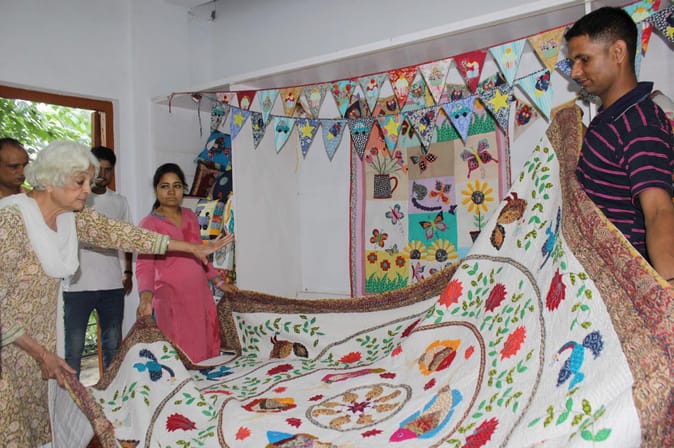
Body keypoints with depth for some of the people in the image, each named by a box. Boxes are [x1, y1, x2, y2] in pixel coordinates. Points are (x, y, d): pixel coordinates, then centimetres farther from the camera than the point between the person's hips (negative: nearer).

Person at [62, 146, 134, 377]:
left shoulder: (120, 201, 11)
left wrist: (128, 273, 11)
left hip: (113, 285, 4)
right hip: (77, 285, -3)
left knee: (113, 345, 11)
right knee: (74, 347, 3)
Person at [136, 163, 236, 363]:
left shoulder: (190, 216, 13)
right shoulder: (149, 224, -5)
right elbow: (144, 266, -14)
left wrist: (218, 281, 19)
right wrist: (146, 297, -30)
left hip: (201, 296, 6)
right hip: (172, 299, -6)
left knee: (207, 354, 7)